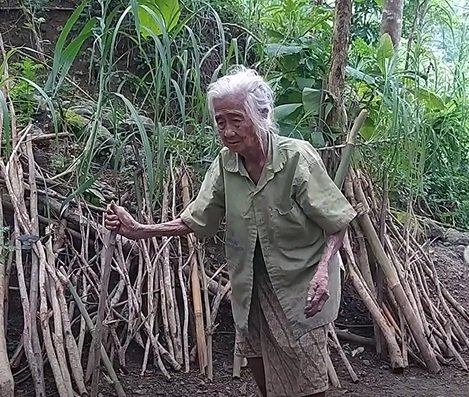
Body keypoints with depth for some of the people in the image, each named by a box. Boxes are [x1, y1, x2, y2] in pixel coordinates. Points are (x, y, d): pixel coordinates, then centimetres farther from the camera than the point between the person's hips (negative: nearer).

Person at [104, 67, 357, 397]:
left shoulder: (297, 157, -23)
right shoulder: (225, 163, -8)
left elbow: (336, 224, -15)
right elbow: (196, 220, -2)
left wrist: (323, 269, -31)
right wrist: (140, 231, -12)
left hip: (300, 282, -5)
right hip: (253, 282, 5)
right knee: (256, 357, 19)